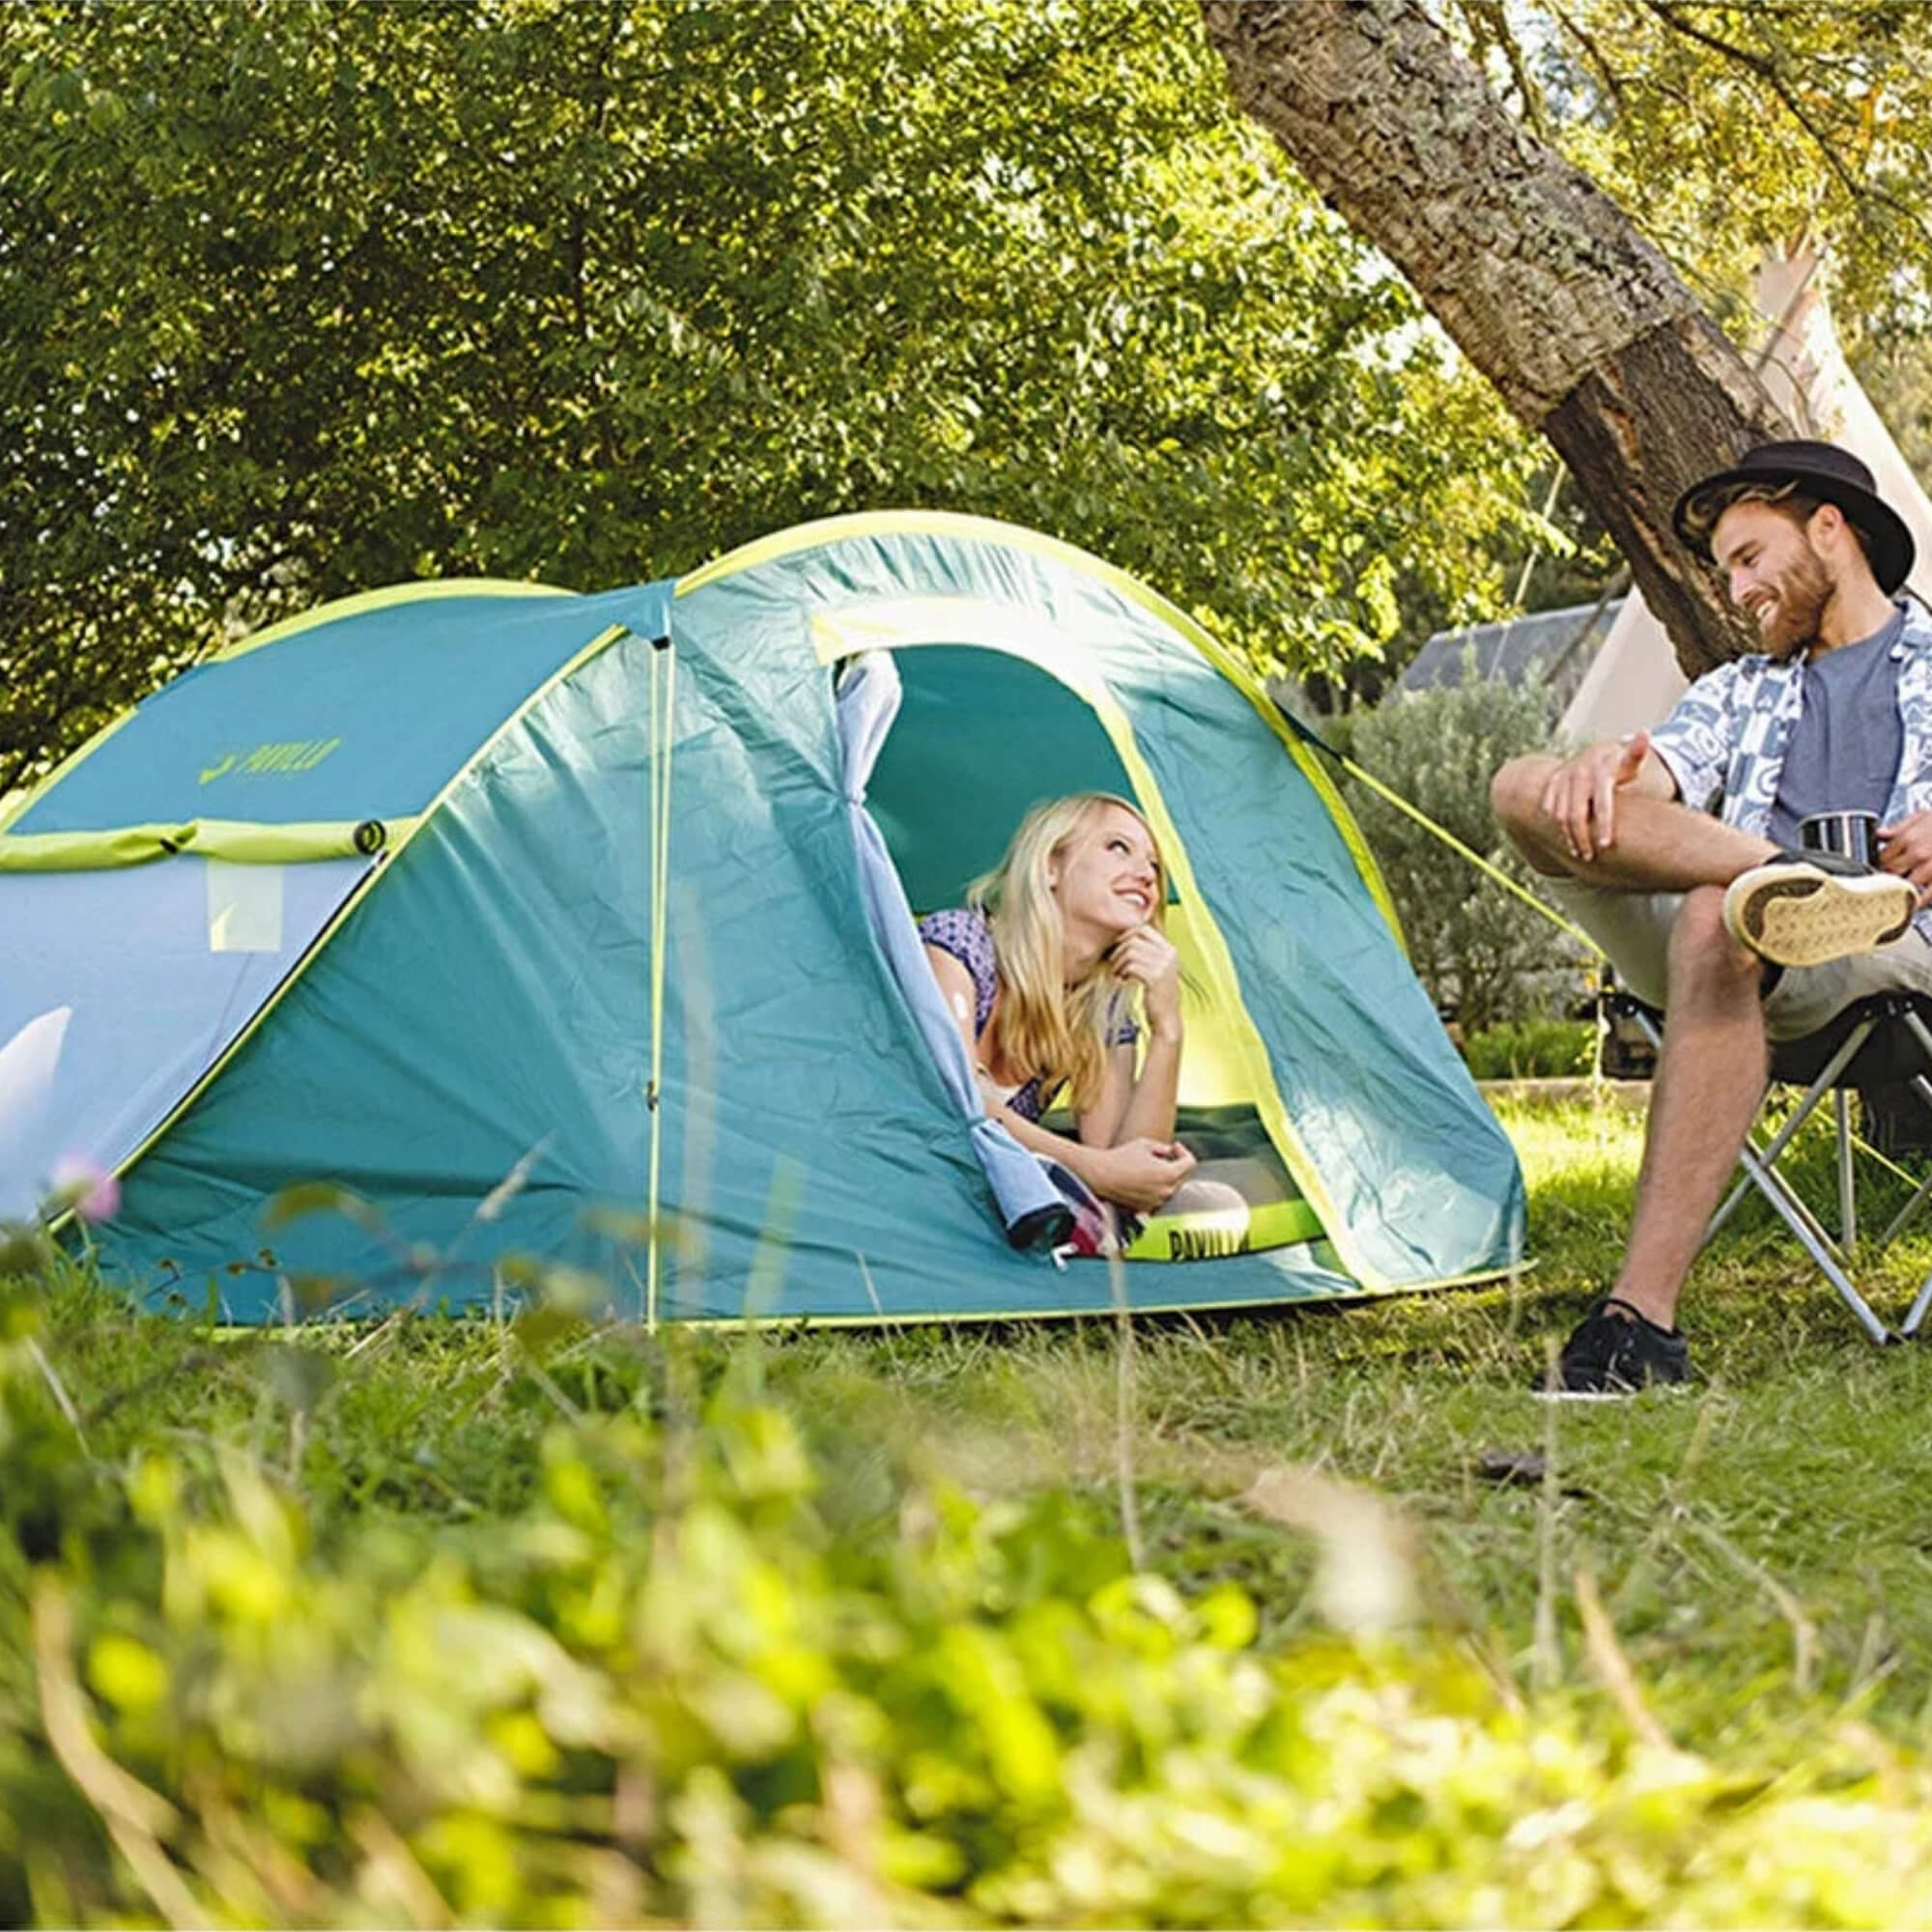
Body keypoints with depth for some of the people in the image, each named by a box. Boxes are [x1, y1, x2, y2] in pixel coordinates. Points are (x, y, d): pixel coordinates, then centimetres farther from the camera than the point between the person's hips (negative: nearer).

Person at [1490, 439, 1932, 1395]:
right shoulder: (1739, 691, 34)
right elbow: (1654, 771, 12)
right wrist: (1604, 763, -14)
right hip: (1727, 944, 5)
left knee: (1719, 922, -40)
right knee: (1526, 788, -18)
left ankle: (1638, 1323, -46)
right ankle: (1804, 880, -38)